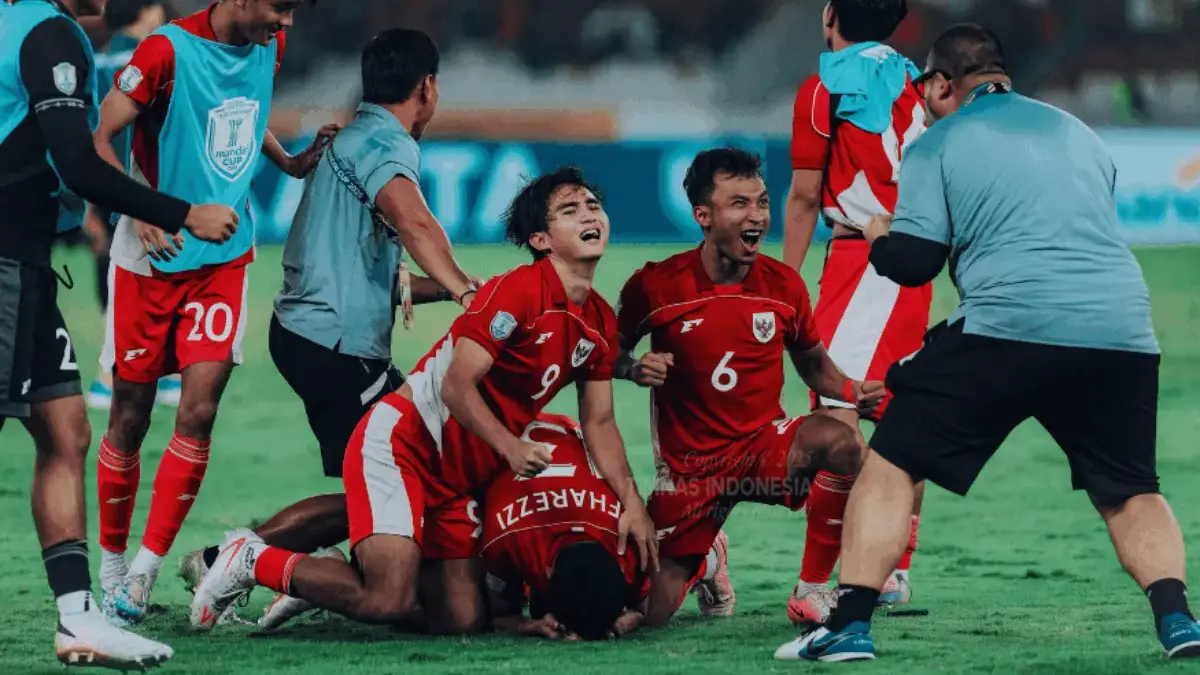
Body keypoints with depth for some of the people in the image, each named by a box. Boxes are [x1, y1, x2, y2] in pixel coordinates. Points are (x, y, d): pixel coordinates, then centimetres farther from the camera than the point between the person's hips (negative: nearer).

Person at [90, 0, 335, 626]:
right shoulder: (168, 51, -17)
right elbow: (100, 139, -13)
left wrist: (292, 163, 10)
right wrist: (141, 213, -24)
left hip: (224, 257, 4)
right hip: (151, 261, -4)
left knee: (198, 414, -9)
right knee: (130, 419, 5)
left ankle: (145, 571, -4)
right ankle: (112, 563, 23)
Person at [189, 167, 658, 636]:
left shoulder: (600, 324, 9)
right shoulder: (518, 292, -16)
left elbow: (599, 423, 15)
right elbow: (457, 386, -20)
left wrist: (632, 504, 4)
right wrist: (510, 447, -30)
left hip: (458, 481, 9)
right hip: (400, 444, -9)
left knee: (462, 620, -1)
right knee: (389, 601, -25)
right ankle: (252, 562, -2)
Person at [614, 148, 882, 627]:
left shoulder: (784, 286, -3)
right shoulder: (655, 286, -10)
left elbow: (813, 364, 12)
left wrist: (852, 391, -9)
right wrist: (634, 368, -18)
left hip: (765, 446, 0)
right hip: (689, 464, 0)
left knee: (834, 437, -35)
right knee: (648, 614, -3)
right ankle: (701, 564, 35)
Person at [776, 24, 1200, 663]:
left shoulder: (937, 145, 9)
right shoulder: (1077, 132, 24)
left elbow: (912, 263, 2)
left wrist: (877, 238, 23)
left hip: (1008, 329, -4)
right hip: (1122, 333, 4)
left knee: (890, 462, 8)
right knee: (1130, 490, 19)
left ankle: (849, 625, -1)